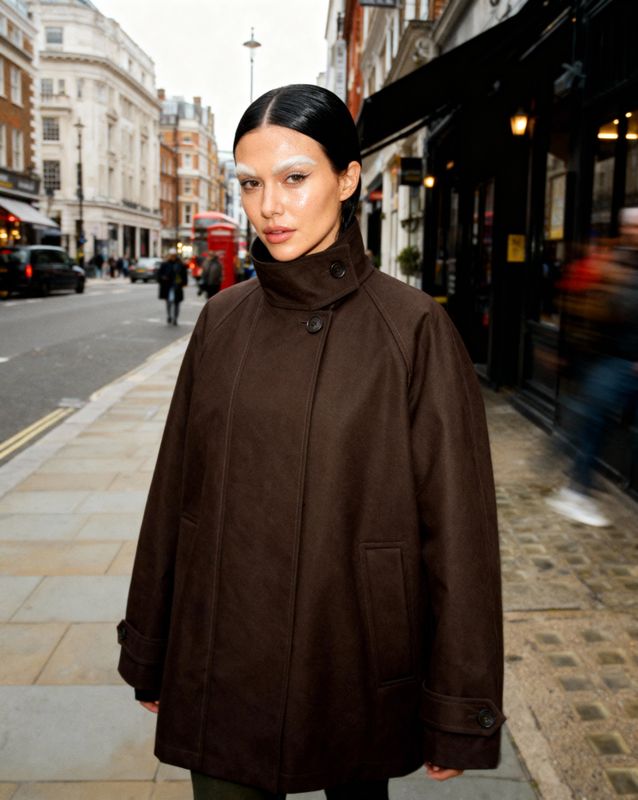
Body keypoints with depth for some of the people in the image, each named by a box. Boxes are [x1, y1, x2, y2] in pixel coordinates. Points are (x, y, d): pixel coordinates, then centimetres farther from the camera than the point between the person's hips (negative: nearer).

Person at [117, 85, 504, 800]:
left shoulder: (413, 328, -12)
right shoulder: (223, 320, 0)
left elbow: (458, 526, -10)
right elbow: (175, 491, 6)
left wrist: (459, 714, -7)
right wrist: (149, 653, 11)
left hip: (355, 670, -2)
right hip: (223, 663, 3)